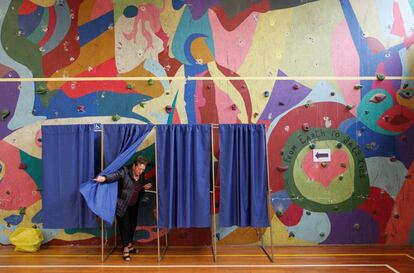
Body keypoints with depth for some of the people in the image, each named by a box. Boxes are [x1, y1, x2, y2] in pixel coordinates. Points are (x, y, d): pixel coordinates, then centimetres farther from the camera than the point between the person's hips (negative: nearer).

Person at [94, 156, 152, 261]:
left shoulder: (142, 176, 1)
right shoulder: (125, 172, -17)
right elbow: (115, 175, -35)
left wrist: (145, 187, -5)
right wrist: (104, 178, -54)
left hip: (134, 206, 6)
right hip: (123, 205, -6)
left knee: (133, 225, 13)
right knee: (125, 226, -4)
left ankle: (129, 245, 33)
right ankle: (125, 249, 10)